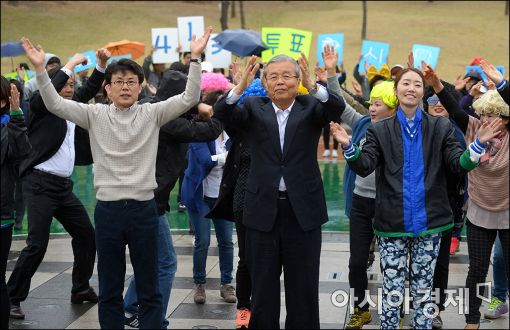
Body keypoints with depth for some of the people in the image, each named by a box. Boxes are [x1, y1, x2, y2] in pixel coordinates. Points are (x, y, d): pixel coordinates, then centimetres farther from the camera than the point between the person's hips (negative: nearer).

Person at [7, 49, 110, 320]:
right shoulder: (40, 106, -5)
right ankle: (12, 298, 0)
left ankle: (81, 289, 27)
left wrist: (101, 65, 3)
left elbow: (89, 90, 19)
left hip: (63, 185, 8)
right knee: (37, 244, -12)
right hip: (40, 183, -8)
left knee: (85, 234, 12)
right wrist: (70, 65, -19)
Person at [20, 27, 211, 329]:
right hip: (107, 210, 1)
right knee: (109, 290, 10)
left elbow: (189, 98, -8)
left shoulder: (152, 114, 1)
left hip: (144, 209, -1)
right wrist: (40, 68, -16)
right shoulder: (95, 115, 3)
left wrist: (195, 58, -18)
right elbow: (55, 104, -4)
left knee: (150, 289, 8)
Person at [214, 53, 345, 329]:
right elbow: (222, 113, -12)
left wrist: (312, 85, -34)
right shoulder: (254, 107, 5)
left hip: (303, 209, 0)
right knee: (263, 288, 10)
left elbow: (337, 108, -17)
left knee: (304, 289, 9)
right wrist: (241, 86, -30)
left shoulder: (311, 106, 3)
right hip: (263, 209, 1)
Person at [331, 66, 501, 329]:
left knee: (423, 292, 11)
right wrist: (347, 146, -25)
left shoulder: (441, 127, 4)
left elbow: (458, 164, -3)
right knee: (391, 292, 4)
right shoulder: (380, 130, 3)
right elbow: (364, 167, -7)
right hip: (392, 224, -1)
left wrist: (479, 143, -20)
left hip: (428, 222, 1)